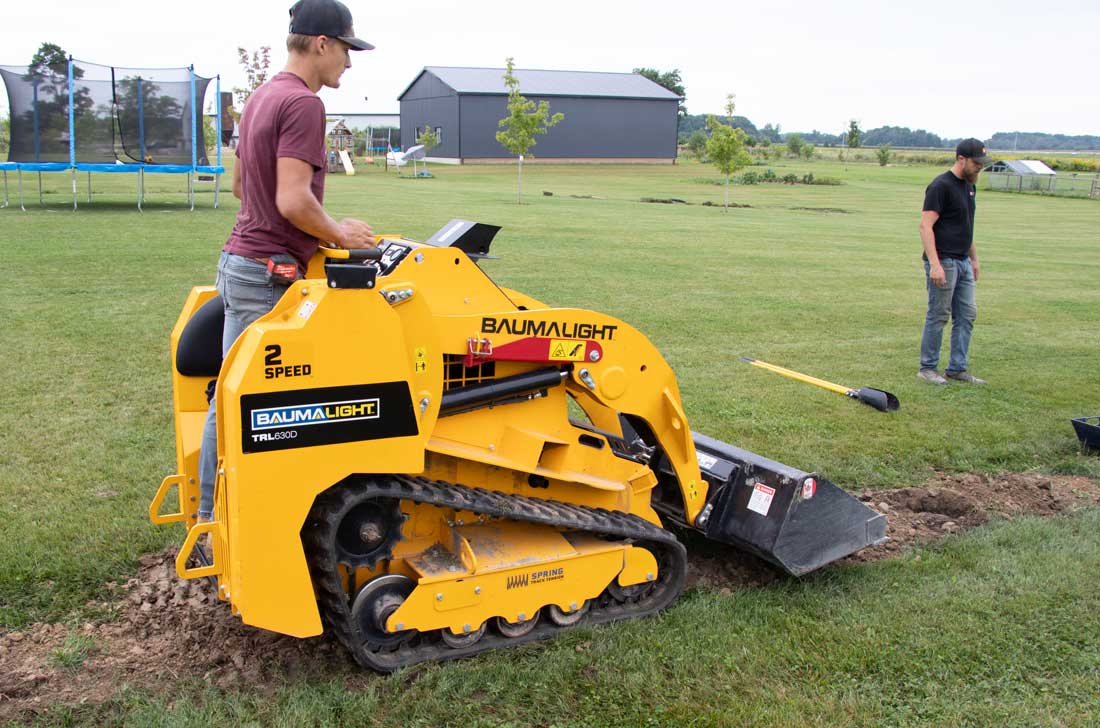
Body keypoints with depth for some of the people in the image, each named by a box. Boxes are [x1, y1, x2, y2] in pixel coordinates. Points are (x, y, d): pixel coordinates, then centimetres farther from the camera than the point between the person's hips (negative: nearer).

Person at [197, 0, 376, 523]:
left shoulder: (261, 97, 15)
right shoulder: (303, 103, -16)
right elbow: (293, 200, -24)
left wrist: (327, 231, 21)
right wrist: (339, 234, -7)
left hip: (239, 260, 10)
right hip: (269, 272, -10)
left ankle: (210, 516, 25)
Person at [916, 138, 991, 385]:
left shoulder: (968, 186, 14)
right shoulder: (941, 186, -13)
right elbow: (926, 226, -19)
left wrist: (974, 258, 23)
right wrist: (934, 264, -26)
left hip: (963, 262, 9)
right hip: (944, 262, -9)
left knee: (967, 315, 10)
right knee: (938, 316, -1)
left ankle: (957, 368, 18)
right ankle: (927, 368, 10)